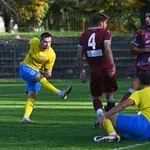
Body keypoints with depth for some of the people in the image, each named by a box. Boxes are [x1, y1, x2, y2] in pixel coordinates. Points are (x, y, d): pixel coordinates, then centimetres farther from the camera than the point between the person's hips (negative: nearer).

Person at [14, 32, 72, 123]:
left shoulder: (51, 55, -17)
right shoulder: (34, 42, -14)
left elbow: (48, 70, -8)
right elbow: (29, 40, 11)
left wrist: (48, 73, -32)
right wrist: (19, 39, 31)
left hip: (38, 72, 2)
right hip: (26, 67, -2)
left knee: (32, 95, -14)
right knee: (40, 77, -31)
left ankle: (26, 117, -18)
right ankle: (61, 94, -46)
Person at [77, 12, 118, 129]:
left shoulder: (84, 35, 12)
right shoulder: (105, 33, -2)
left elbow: (79, 55, 9)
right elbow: (107, 50, -19)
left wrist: (82, 71, 15)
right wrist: (113, 65, -23)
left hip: (94, 70, 3)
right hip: (107, 69, -2)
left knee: (96, 96, 15)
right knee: (110, 93, 19)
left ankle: (99, 112, -14)